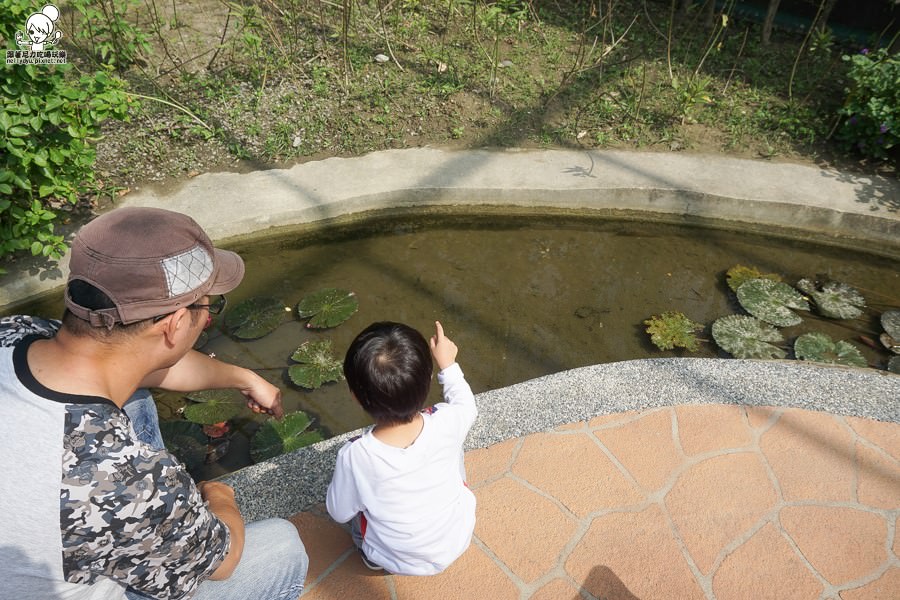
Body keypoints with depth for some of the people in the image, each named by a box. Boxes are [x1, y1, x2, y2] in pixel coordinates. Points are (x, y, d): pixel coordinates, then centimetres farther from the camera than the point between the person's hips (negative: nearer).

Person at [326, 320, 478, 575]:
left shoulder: (355, 456, -33)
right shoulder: (446, 424, -29)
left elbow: (339, 513, -11)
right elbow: (467, 405, -3)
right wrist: (448, 363, 7)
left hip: (396, 562, -1)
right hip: (457, 543, 1)